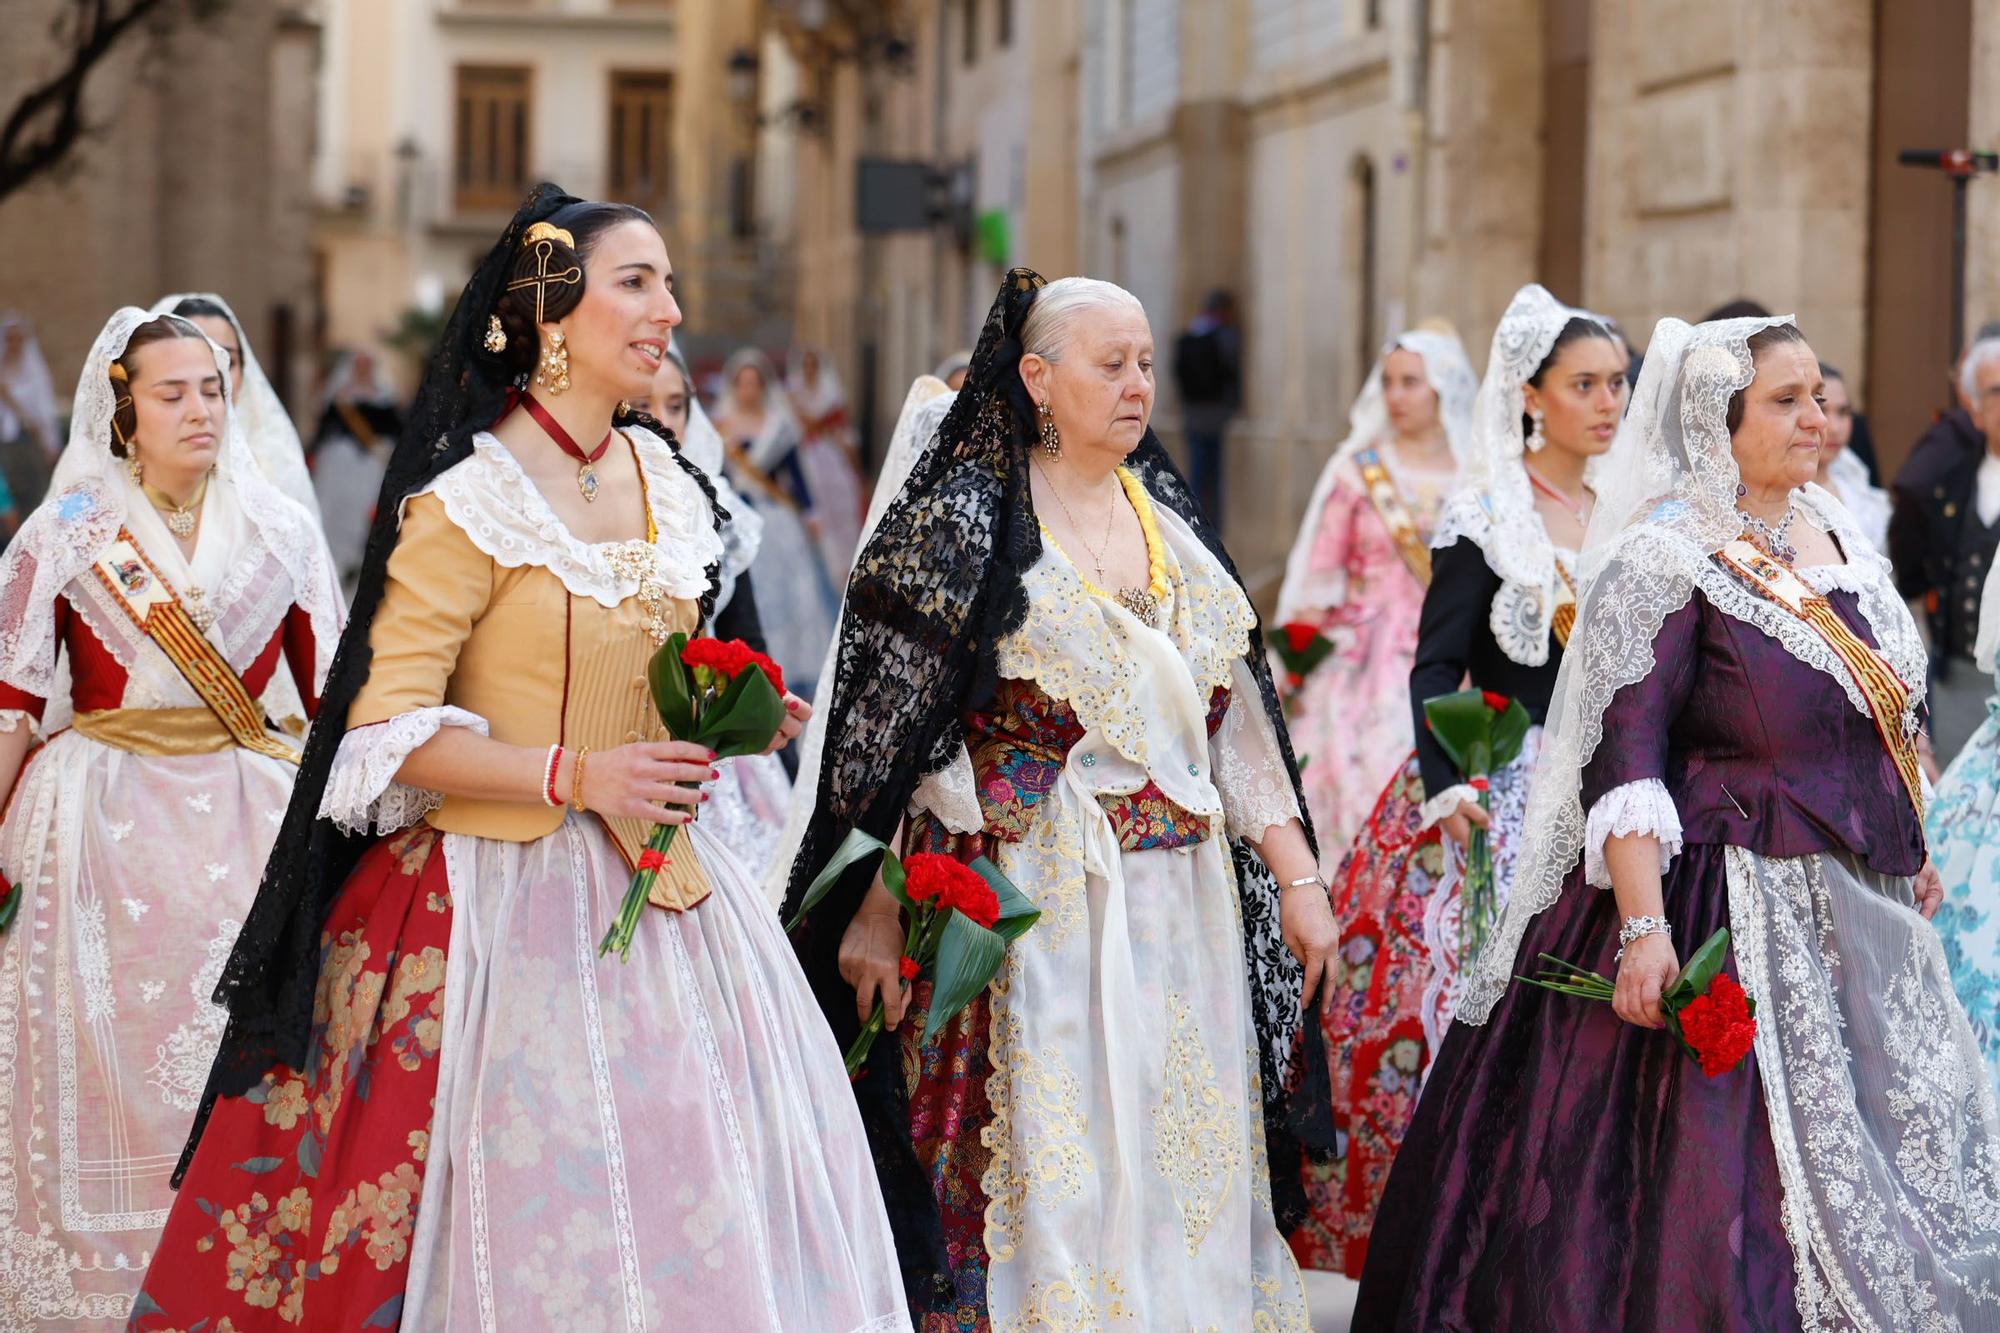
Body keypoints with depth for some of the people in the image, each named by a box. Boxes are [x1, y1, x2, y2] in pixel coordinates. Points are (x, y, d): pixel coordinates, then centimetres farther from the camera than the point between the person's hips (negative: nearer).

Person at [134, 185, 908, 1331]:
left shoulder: (664, 479, 9)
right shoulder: (468, 501, -12)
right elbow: (388, 729, -14)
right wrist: (570, 775, -23)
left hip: (655, 879, 7)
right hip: (513, 887, -7)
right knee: (537, 1205, -5)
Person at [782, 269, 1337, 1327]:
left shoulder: (1171, 517, 12)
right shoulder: (967, 521, -5)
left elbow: (1236, 715, 12)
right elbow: (892, 727, -7)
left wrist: (1296, 877, 7)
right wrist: (873, 910, -11)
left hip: (1184, 904, 6)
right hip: (1035, 906, -6)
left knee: (1186, 1169, 9)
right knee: (1047, 1172, -3)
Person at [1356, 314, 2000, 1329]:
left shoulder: (1835, 534, 11)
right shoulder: (1664, 559, -13)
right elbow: (1622, 755, -20)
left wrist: (1911, 856, 22)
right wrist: (1643, 928, -28)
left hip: (1863, 912, 8)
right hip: (1727, 906, -8)